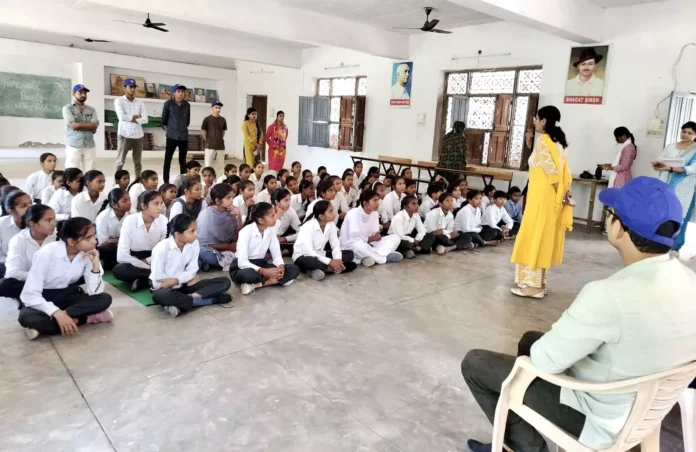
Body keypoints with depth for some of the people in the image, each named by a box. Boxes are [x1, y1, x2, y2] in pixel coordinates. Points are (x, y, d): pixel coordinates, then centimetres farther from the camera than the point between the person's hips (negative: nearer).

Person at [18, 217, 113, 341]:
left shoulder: (88, 254, -13)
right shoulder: (46, 253, -25)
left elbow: (94, 292, -16)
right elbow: (30, 294, -27)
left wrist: (95, 265, -28)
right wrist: (58, 313, -39)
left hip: (69, 295, 4)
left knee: (105, 299, -25)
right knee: (27, 317, -37)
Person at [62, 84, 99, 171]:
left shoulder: (91, 110, 14)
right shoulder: (67, 108, 5)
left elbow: (94, 126, -1)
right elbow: (73, 125, -10)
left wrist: (79, 125, -6)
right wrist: (88, 126, -6)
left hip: (90, 146, 3)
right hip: (73, 146, -3)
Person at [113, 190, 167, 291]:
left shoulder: (163, 220, -14)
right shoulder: (130, 220, -20)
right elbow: (121, 256, -26)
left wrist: (147, 261, -18)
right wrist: (151, 267, -26)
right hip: (133, 262, -2)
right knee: (118, 270, -35)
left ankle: (141, 281, -18)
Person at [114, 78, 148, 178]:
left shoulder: (140, 102, 9)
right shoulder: (119, 101, -1)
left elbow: (145, 119, -2)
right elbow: (122, 117, -17)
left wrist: (130, 119, -11)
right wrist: (136, 116, -7)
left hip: (138, 135, 4)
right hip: (125, 135, -4)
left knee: (138, 162, 10)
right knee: (120, 161, 0)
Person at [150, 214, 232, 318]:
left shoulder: (194, 244, -8)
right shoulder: (161, 249, -20)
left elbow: (192, 270, -4)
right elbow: (157, 282, -18)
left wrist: (175, 280, -23)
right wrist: (187, 277, -13)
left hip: (183, 285, 5)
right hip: (164, 287, -5)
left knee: (225, 281, -11)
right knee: (160, 296, -43)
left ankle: (180, 305, -26)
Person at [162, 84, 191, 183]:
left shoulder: (187, 105, 6)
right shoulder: (168, 104, -3)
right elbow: (164, 120, 5)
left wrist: (183, 129, 14)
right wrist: (169, 129, 9)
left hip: (184, 137, 3)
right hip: (172, 137, -3)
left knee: (183, 161, 9)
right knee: (167, 160, -2)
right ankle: (166, 183, 3)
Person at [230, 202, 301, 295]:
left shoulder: (271, 230, -2)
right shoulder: (245, 232, -20)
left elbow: (277, 254, -4)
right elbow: (242, 262, -28)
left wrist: (281, 266, -27)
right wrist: (265, 272, -38)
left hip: (261, 265, 7)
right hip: (244, 267, -7)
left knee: (294, 269, -16)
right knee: (249, 274, -45)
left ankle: (256, 284, -22)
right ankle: (271, 280, -17)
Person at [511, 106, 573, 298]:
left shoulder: (542, 140, -12)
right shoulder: (560, 142, 14)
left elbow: (551, 170, -18)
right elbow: (564, 171, 9)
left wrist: (560, 195, -14)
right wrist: (564, 194, 5)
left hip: (542, 195, -9)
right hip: (553, 197, 9)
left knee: (534, 235, -3)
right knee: (545, 236, 12)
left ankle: (533, 284, 1)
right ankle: (540, 282, 19)